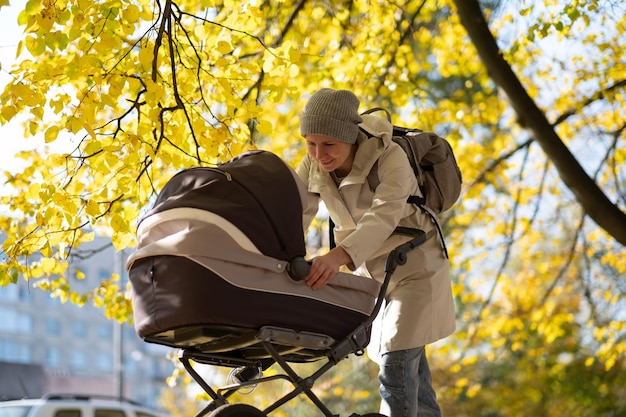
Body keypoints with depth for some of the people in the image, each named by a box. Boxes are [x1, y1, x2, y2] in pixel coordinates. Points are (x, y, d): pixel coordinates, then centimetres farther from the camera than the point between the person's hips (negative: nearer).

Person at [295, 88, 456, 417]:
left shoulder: (389, 157, -26)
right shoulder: (312, 166, -9)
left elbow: (383, 216, -41)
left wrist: (338, 255, -58)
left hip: (413, 267, -6)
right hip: (371, 272, 6)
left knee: (395, 364, -16)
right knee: (410, 365, 17)